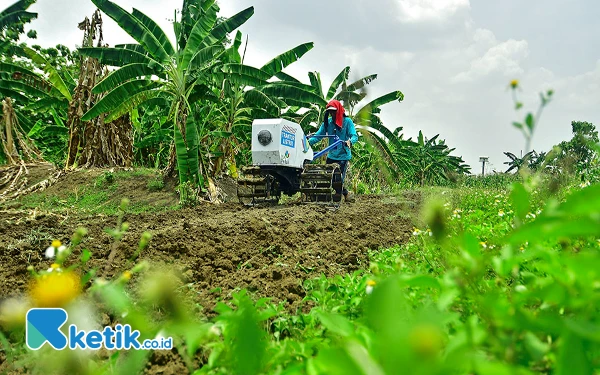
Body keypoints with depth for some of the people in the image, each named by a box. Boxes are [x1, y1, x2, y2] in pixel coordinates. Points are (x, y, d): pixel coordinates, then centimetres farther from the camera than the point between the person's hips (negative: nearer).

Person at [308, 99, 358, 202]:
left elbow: (354, 136, -15)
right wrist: (309, 141, -19)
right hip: (331, 155, 5)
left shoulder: (347, 121, -6)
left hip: (343, 155, -5)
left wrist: (350, 141, -38)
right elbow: (318, 135, -1)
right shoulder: (327, 122, 5)